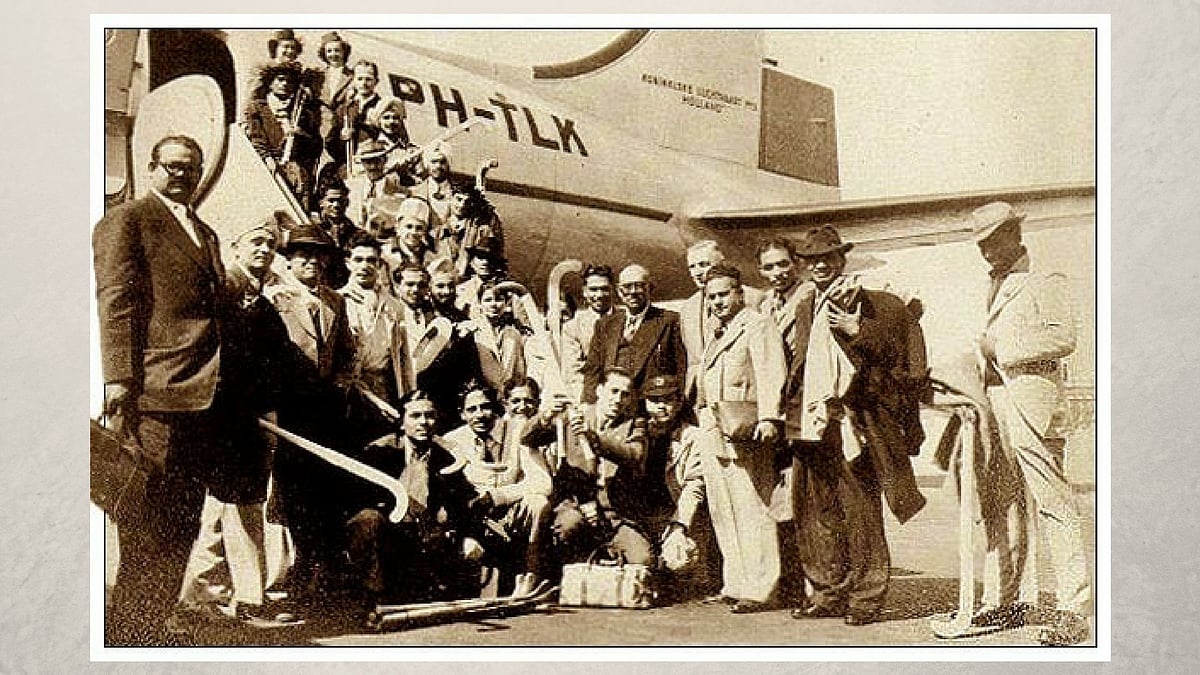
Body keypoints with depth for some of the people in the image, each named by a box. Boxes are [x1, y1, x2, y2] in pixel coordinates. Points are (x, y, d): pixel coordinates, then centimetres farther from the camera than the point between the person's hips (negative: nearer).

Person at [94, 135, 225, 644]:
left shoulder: (205, 233, 23)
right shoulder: (125, 221, 0)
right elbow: (115, 302, -9)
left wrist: (225, 384, 16)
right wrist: (118, 378, -19)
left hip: (204, 395, 8)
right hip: (155, 395, -8)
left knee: (181, 527, 12)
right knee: (149, 531, -5)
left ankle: (152, 629, 21)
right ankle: (126, 637, 4)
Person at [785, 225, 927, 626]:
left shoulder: (865, 302, 2)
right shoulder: (804, 309, 20)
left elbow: (892, 352, -4)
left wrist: (857, 330, -16)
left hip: (853, 420, -5)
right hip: (812, 422, 6)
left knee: (860, 512, -4)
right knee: (815, 511, 5)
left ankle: (866, 597, 5)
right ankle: (829, 593, 15)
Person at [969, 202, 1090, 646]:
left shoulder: (1044, 279, -3)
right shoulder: (996, 285, 23)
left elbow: (1064, 338, -13)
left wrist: (1002, 350, -12)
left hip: (1032, 394, -9)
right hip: (997, 400, 9)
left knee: (1051, 501, -9)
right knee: (1000, 504, 8)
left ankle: (1073, 609, -6)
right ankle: (1011, 601, 16)